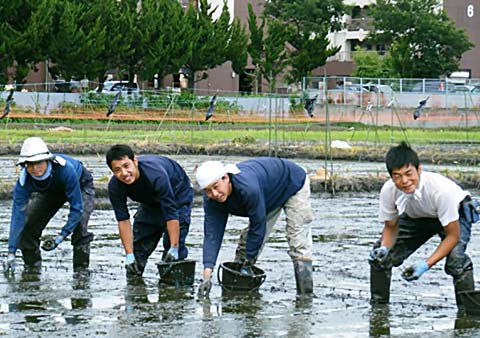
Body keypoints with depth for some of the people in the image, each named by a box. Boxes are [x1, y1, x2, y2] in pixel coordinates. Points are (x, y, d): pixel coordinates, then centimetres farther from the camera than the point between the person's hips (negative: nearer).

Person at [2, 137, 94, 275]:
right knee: (29, 225, -7)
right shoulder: (24, 180, -32)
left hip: (81, 186, -4)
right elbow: (17, 215, -33)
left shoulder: (64, 169, -43)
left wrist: (61, 236, -42)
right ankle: (32, 269, 10)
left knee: (79, 226, -26)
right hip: (51, 191, 4)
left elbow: (77, 207, -37)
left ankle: (81, 271, -14)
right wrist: (11, 253, -38)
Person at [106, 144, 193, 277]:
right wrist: (129, 255, -24)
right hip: (150, 201, 5)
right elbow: (123, 220, -21)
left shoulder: (156, 175, -43)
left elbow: (171, 214, -39)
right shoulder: (114, 186, -28)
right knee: (139, 244, 3)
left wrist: (174, 248, -37)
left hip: (177, 195, -5)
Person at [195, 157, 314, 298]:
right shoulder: (211, 200, -23)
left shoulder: (247, 187, -45)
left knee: (298, 245, -16)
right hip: (270, 197, 7)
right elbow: (212, 236, -23)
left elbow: (258, 227, -35)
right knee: (246, 245, 2)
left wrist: (247, 264, -26)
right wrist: (206, 276, -33)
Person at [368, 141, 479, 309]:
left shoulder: (440, 188, -41)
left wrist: (426, 264, -41)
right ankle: (378, 306, 13)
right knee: (378, 256, -7)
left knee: (455, 258, -32)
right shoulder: (388, 191, -29)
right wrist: (384, 248, -33)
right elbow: (391, 227, -10)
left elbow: (453, 235, -31)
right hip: (416, 218, 5)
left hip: (455, 215, -5)